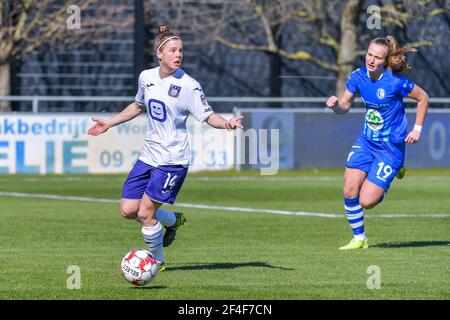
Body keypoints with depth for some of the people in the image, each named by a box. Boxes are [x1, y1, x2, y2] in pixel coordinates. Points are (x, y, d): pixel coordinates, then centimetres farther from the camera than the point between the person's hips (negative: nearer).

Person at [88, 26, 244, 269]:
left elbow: (208, 116, -11)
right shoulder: (146, 77, 5)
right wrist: (109, 123, 28)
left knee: (145, 212, -11)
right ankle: (173, 220, 28)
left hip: (172, 160, -6)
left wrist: (225, 123, -32)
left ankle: (156, 261, 12)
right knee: (128, 210, 1)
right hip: (149, 156, 6)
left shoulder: (188, 85, -12)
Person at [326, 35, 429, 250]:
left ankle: (392, 177, 25)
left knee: (367, 202, -9)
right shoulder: (358, 76, -6)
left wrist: (417, 129, -6)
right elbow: (344, 107, 3)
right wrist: (335, 104, -20)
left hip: (391, 147, -5)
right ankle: (359, 239, 10)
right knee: (350, 191, -11)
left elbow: (423, 98, -6)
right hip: (366, 141, 5)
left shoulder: (395, 81, -20)